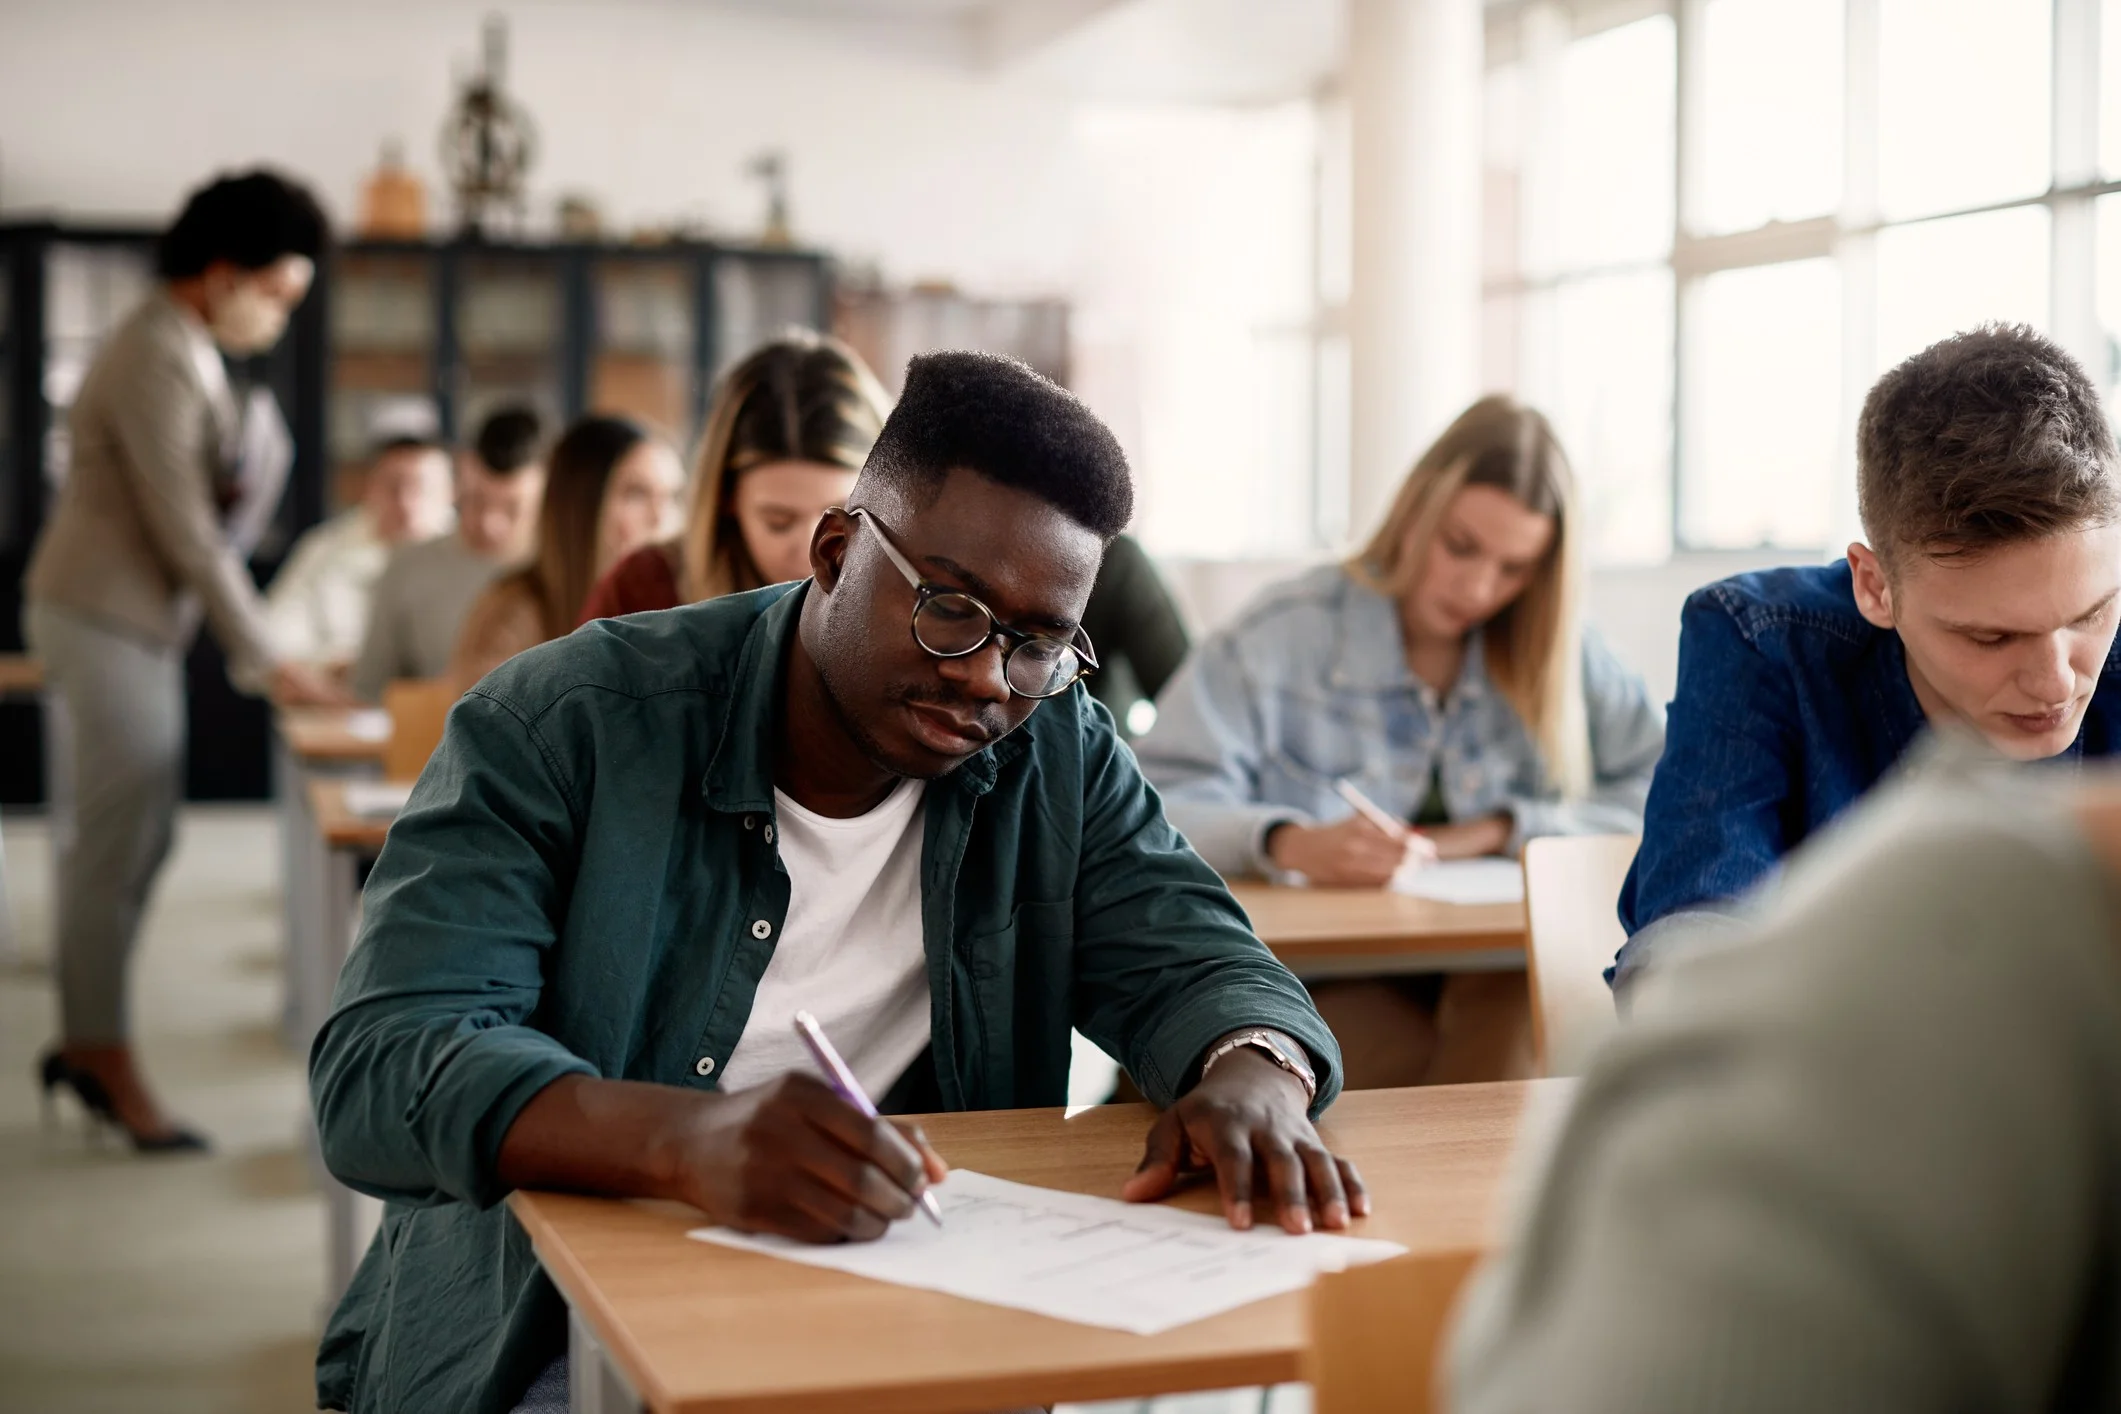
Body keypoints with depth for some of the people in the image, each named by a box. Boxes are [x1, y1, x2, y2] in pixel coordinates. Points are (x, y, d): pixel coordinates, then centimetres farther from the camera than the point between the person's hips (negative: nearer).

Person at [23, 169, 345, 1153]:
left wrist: (250, 474, -1)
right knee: (119, 842, -4)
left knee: (132, 839, 11)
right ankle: (104, 1058, 4)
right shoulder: (157, 362, -18)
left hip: (136, 620, 10)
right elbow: (186, 534, -19)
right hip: (104, 619, -10)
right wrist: (264, 663, -15)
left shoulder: (187, 351, 13)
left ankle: (84, 1046, 20)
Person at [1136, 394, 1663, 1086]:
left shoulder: (1559, 657, 11)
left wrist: (1498, 829, -8)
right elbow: (1147, 807, -10)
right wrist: (1292, 844, -29)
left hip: (1496, 984, 4)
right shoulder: (1281, 638, -1)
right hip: (1319, 974, -3)